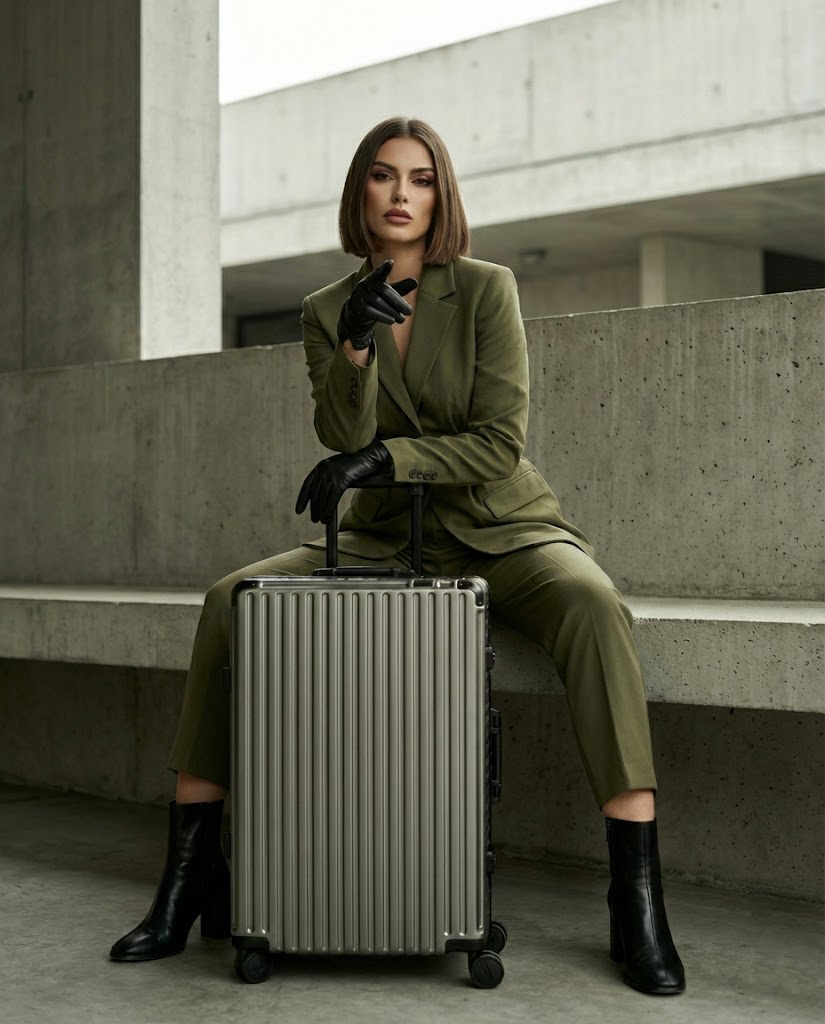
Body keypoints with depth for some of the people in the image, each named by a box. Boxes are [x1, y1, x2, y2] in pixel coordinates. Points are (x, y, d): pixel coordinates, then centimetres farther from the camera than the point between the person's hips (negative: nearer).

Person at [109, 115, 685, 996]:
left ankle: (637, 905, -33)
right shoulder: (327, 312, 5)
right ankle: (189, 883, -12)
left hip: (501, 534, -3)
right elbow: (345, 444, -8)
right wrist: (354, 349, -24)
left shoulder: (485, 289, -5)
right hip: (384, 542, 3)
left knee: (592, 605, -36)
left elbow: (501, 442, -13)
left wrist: (384, 454, -22)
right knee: (230, 600, -19)